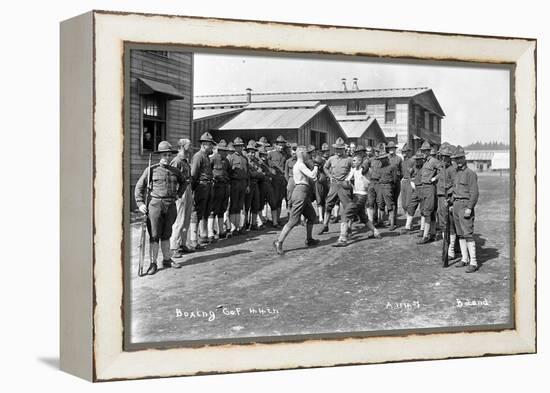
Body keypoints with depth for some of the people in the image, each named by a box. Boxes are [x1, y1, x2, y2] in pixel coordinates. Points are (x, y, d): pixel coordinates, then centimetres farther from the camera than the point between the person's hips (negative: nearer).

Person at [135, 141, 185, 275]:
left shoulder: (175, 171, 10)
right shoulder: (151, 170, -2)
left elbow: (183, 182, 30)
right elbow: (139, 186, 0)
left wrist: (178, 194, 15)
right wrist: (140, 203, -9)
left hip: (171, 205, 4)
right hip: (155, 204, -4)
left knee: (166, 234, 14)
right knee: (154, 235, -2)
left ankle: (167, 260, 24)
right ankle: (153, 263, 4)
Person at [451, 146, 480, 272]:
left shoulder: (470, 173, -10)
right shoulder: (457, 173, 15)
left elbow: (475, 193, -15)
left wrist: (469, 208, -20)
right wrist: (453, 205, 17)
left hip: (465, 205, -8)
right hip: (456, 205, 8)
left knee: (468, 234, -11)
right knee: (460, 234, 10)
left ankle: (473, 263, -10)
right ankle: (465, 259, 17)